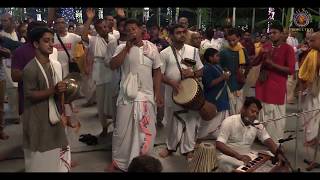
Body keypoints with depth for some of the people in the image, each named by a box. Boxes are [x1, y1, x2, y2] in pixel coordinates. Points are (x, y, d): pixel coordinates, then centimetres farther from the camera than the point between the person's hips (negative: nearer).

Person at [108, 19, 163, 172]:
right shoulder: (122, 48, -2)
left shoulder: (152, 48, 3)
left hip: (147, 96, 2)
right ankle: (119, 161, 28)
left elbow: (157, 72, 7)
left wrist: (158, 93, 1)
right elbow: (112, 66, -15)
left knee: (146, 131, 11)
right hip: (127, 96, -1)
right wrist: (127, 48, -15)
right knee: (122, 130, 8)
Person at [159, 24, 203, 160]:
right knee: (173, 122, 12)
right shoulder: (165, 53, -3)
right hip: (172, 92, -1)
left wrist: (193, 73, -15)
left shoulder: (193, 50, 4)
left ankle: (188, 149, 25)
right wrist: (172, 83, -19)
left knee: (190, 120, 8)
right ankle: (171, 146, 34)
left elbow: (201, 71, 8)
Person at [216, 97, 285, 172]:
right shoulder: (229, 122, -17)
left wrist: (279, 154, -25)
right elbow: (219, 144, -25)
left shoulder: (257, 125, -1)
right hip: (228, 156, -5)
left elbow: (268, 140, -4)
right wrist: (238, 156, -38)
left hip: (246, 155, 5)